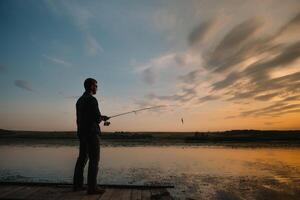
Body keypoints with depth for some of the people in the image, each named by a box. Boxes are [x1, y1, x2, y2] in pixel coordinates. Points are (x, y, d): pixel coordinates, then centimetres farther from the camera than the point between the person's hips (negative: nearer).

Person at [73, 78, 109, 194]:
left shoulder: (80, 100, 16)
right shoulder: (92, 99, -13)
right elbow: (97, 118, -19)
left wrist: (100, 118, 18)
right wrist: (102, 118, 4)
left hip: (81, 132, 9)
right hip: (91, 133, -9)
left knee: (82, 158, 14)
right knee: (94, 159, -4)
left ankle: (77, 185, 21)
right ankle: (92, 187, -1)